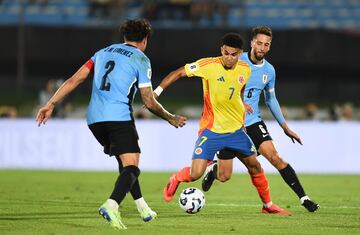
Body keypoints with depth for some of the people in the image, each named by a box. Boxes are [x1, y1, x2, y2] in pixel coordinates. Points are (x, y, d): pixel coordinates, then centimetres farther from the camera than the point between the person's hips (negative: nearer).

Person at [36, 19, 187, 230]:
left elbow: (75, 80, 12)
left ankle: (143, 207, 25)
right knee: (131, 167, -8)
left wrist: (51, 104, 13)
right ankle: (112, 205, -34)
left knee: (124, 161, 23)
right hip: (119, 116, -6)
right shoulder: (141, 60, 4)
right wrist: (171, 119, 17)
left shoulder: (104, 52, 20)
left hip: (94, 118, 6)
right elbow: (149, 102, 2)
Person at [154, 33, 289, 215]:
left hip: (236, 130, 5)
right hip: (211, 130, -5)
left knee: (255, 166, 12)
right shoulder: (208, 65, -18)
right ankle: (175, 180, 21)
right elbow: (179, 73, -11)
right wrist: (157, 91, -17)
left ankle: (268, 205, 32)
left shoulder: (245, 70, -2)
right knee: (195, 174, -13)